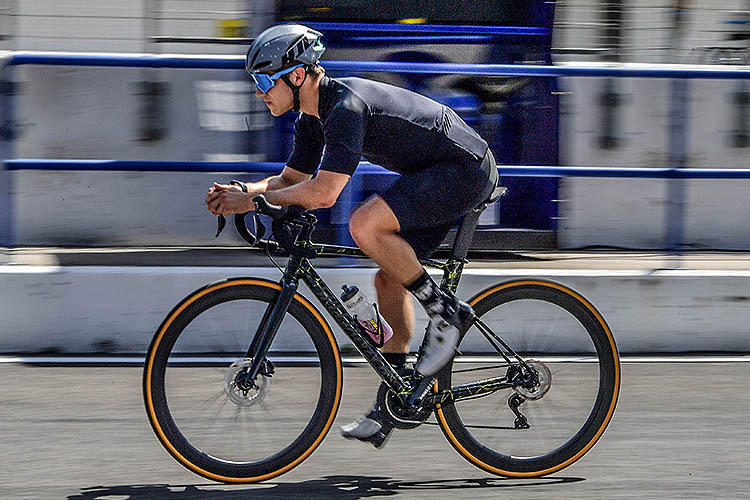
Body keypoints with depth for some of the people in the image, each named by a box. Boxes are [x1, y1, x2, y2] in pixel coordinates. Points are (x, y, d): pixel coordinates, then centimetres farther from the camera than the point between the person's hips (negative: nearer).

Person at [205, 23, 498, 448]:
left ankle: (446, 312, -11)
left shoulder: (347, 106, -25)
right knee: (390, 279, 9)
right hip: (438, 174, 10)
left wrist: (251, 201, -22)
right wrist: (243, 191, -3)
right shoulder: (314, 117, 7)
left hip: (465, 169, -10)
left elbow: (323, 193, -31)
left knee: (365, 225, -26)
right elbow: (293, 179, 16)